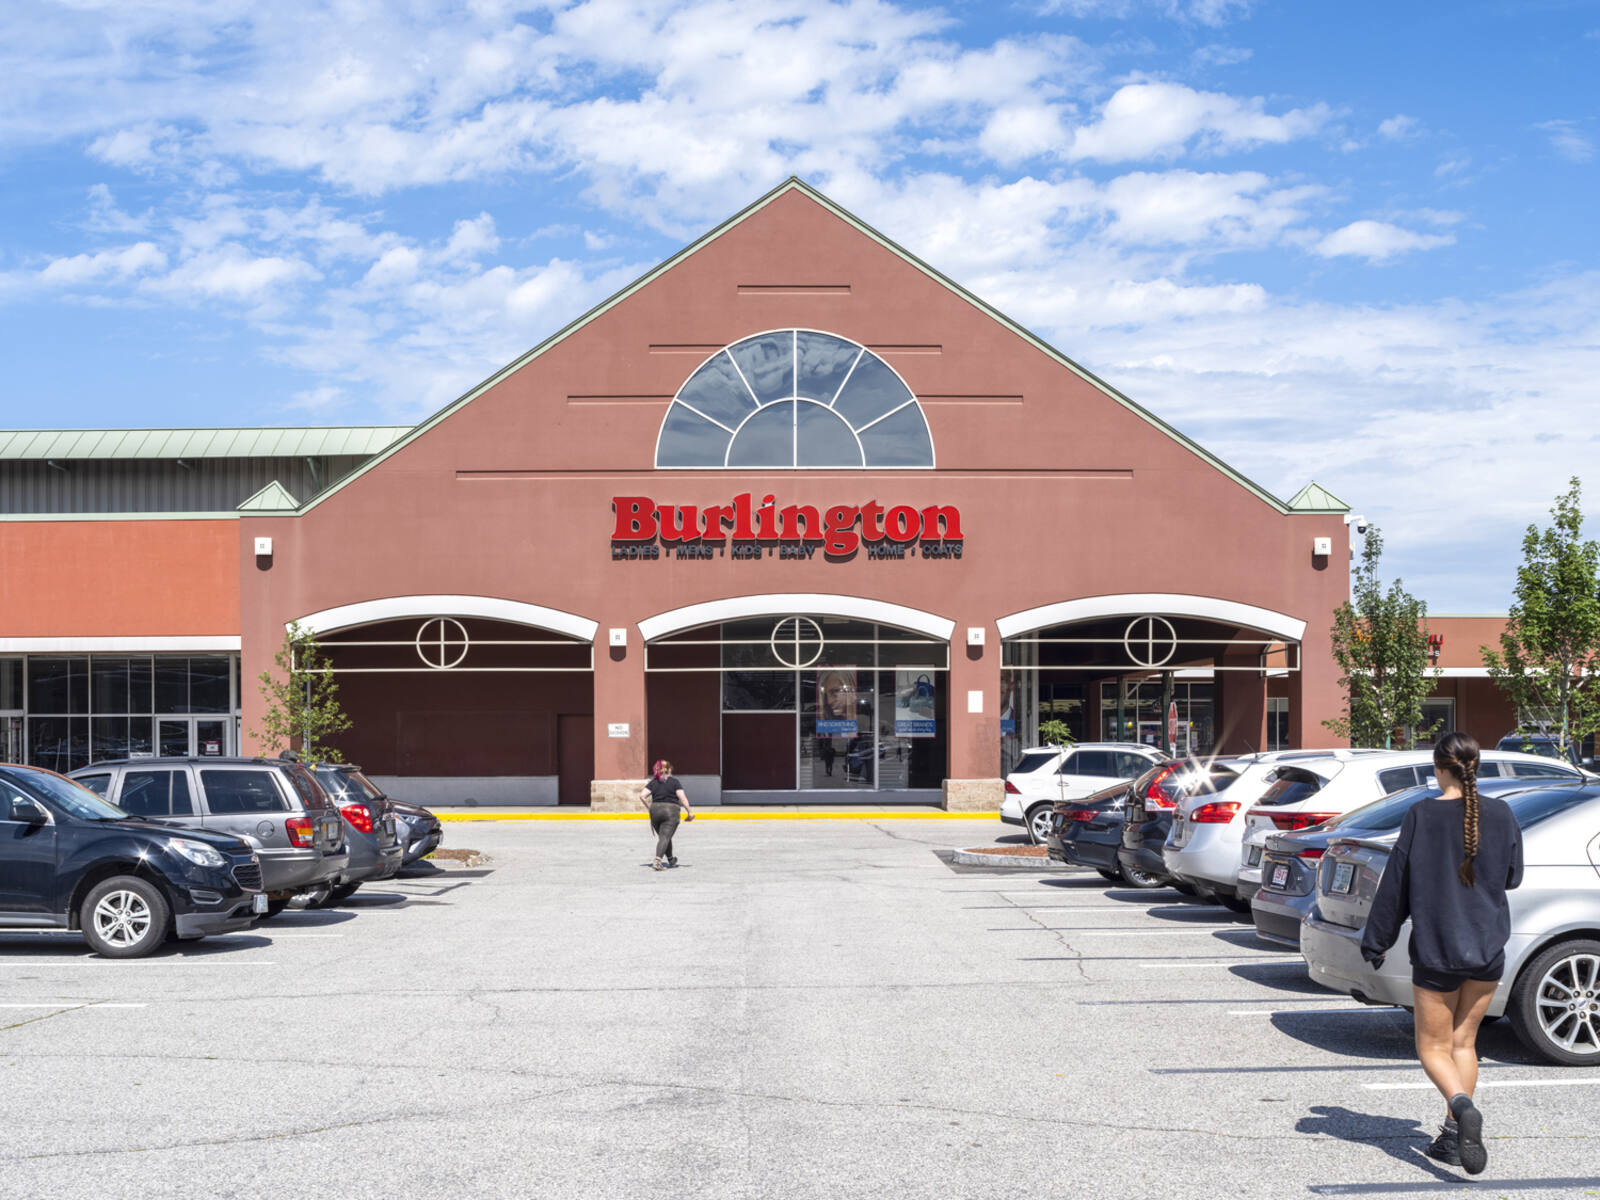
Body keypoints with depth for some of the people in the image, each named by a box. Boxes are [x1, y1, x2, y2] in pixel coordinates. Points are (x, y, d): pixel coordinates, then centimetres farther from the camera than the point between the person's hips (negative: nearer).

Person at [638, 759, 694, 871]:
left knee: (663, 837, 20)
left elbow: (642, 796, -2)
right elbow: (682, 798, -8)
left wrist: (650, 807, 10)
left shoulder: (653, 782, 8)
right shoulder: (674, 781, 0)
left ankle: (670, 860, 36)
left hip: (655, 811, 4)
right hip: (671, 811, -4)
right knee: (665, 838, -9)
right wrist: (689, 812, -2)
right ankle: (657, 861, -27)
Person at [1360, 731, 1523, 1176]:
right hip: (1488, 947, 4)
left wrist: (1375, 943, 2)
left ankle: (1462, 1107, -22)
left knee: (1434, 1047, 5)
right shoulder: (1500, 815, -1)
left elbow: (1396, 885, -7)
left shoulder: (1423, 816, -11)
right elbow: (1512, 876, 11)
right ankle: (1453, 1137, 14)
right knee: (1464, 1042, 15)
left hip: (1436, 948, -4)